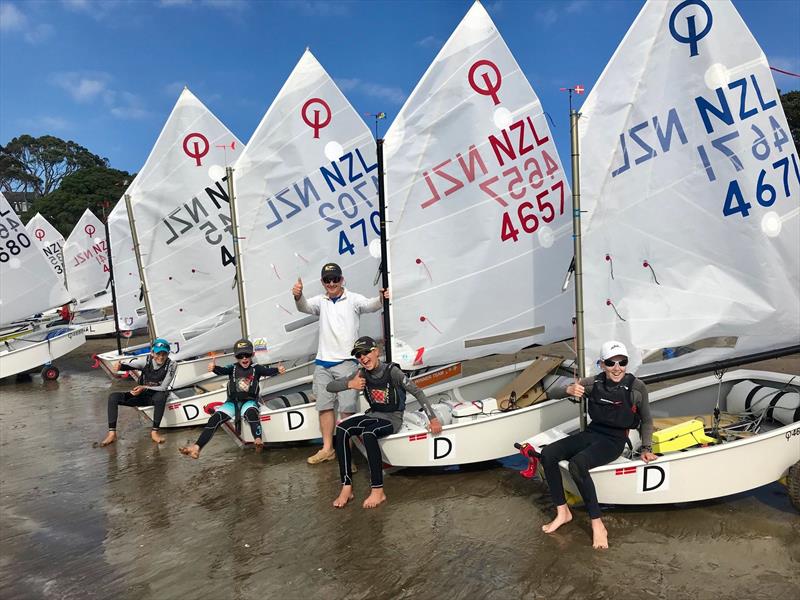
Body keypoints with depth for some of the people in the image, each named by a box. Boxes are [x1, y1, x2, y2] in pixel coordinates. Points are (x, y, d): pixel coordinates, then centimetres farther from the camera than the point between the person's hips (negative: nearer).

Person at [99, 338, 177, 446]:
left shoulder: (171, 365, -18)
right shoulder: (146, 360, -13)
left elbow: (163, 388, -18)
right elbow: (130, 365, -26)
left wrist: (144, 388, -31)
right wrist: (120, 366, -50)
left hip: (156, 396, -3)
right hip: (141, 395, 3)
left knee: (161, 396, -39)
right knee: (113, 397, -17)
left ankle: (154, 432, -27)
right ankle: (112, 434, -14)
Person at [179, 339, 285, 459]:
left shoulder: (256, 368, -2)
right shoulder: (233, 368, 2)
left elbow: (267, 371, -21)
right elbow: (222, 370, -18)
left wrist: (278, 370, -45)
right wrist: (214, 368, -44)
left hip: (249, 401, -3)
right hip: (232, 402, 3)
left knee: (251, 412, -37)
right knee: (215, 417, -18)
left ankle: (258, 440, -53)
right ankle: (196, 447, -22)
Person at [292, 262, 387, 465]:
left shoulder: (353, 299, -1)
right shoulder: (321, 301, 10)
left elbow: (370, 305, -18)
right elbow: (305, 307, -8)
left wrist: (381, 299, -42)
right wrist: (298, 296, -32)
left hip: (346, 362, -4)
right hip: (322, 362, 4)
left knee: (346, 408, -4)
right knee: (325, 406, 11)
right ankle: (327, 449, 22)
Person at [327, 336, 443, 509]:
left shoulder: (392, 371, -15)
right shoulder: (363, 373, -1)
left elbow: (417, 392, -14)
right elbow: (330, 387, -1)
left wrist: (433, 419, -18)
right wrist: (349, 384, -21)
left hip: (392, 419, -5)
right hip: (373, 416, 5)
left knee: (368, 434, -36)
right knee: (341, 429, -23)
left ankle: (378, 491, -28)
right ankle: (346, 488, -21)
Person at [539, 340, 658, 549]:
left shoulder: (636, 387, -10)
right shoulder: (593, 383, -4)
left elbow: (646, 421, 6)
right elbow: (553, 394, -4)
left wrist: (646, 449, -5)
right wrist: (569, 390, -25)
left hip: (614, 440, -4)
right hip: (591, 433, 4)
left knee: (577, 463, -33)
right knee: (548, 453, -19)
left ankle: (597, 524, -21)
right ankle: (562, 512, -7)